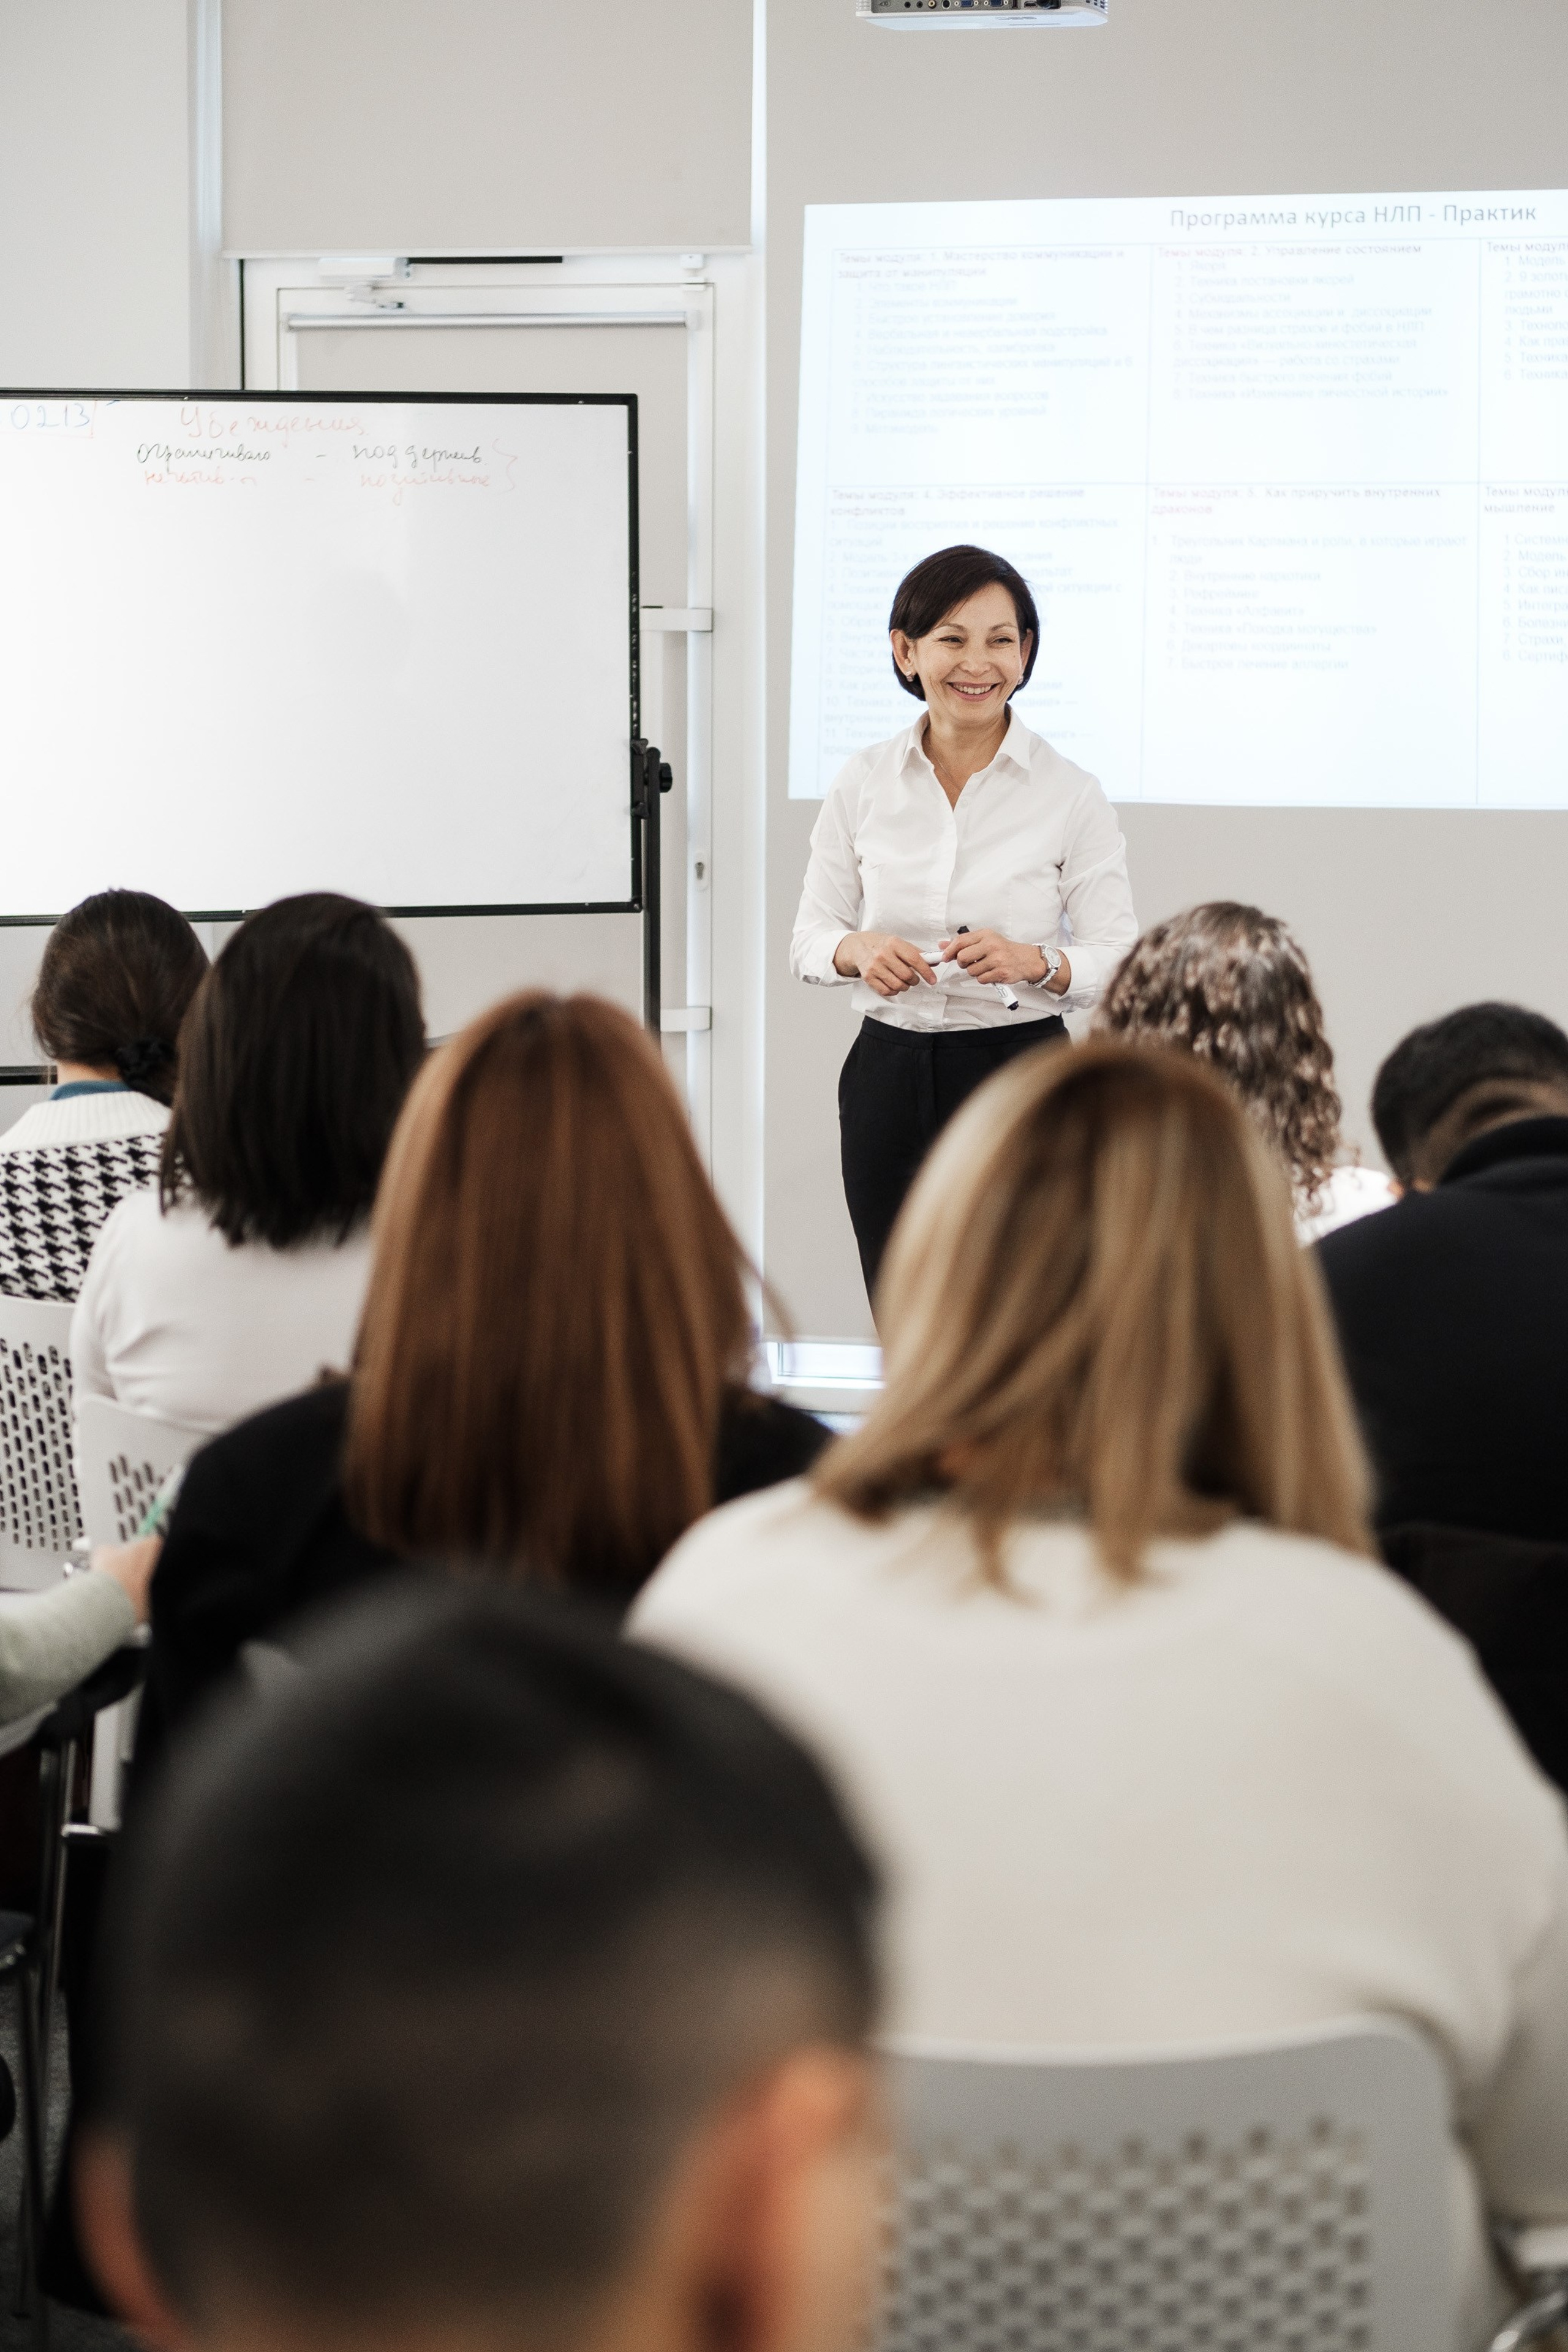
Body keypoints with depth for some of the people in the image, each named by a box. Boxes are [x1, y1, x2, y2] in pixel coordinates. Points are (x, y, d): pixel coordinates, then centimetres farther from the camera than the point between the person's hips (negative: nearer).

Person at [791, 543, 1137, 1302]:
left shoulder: (1072, 795, -3)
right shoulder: (863, 783, 4)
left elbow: (1120, 962, -3)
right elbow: (809, 941, 8)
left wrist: (1033, 962, -22)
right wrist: (860, 950, -13)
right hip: (890, 1075, 3)